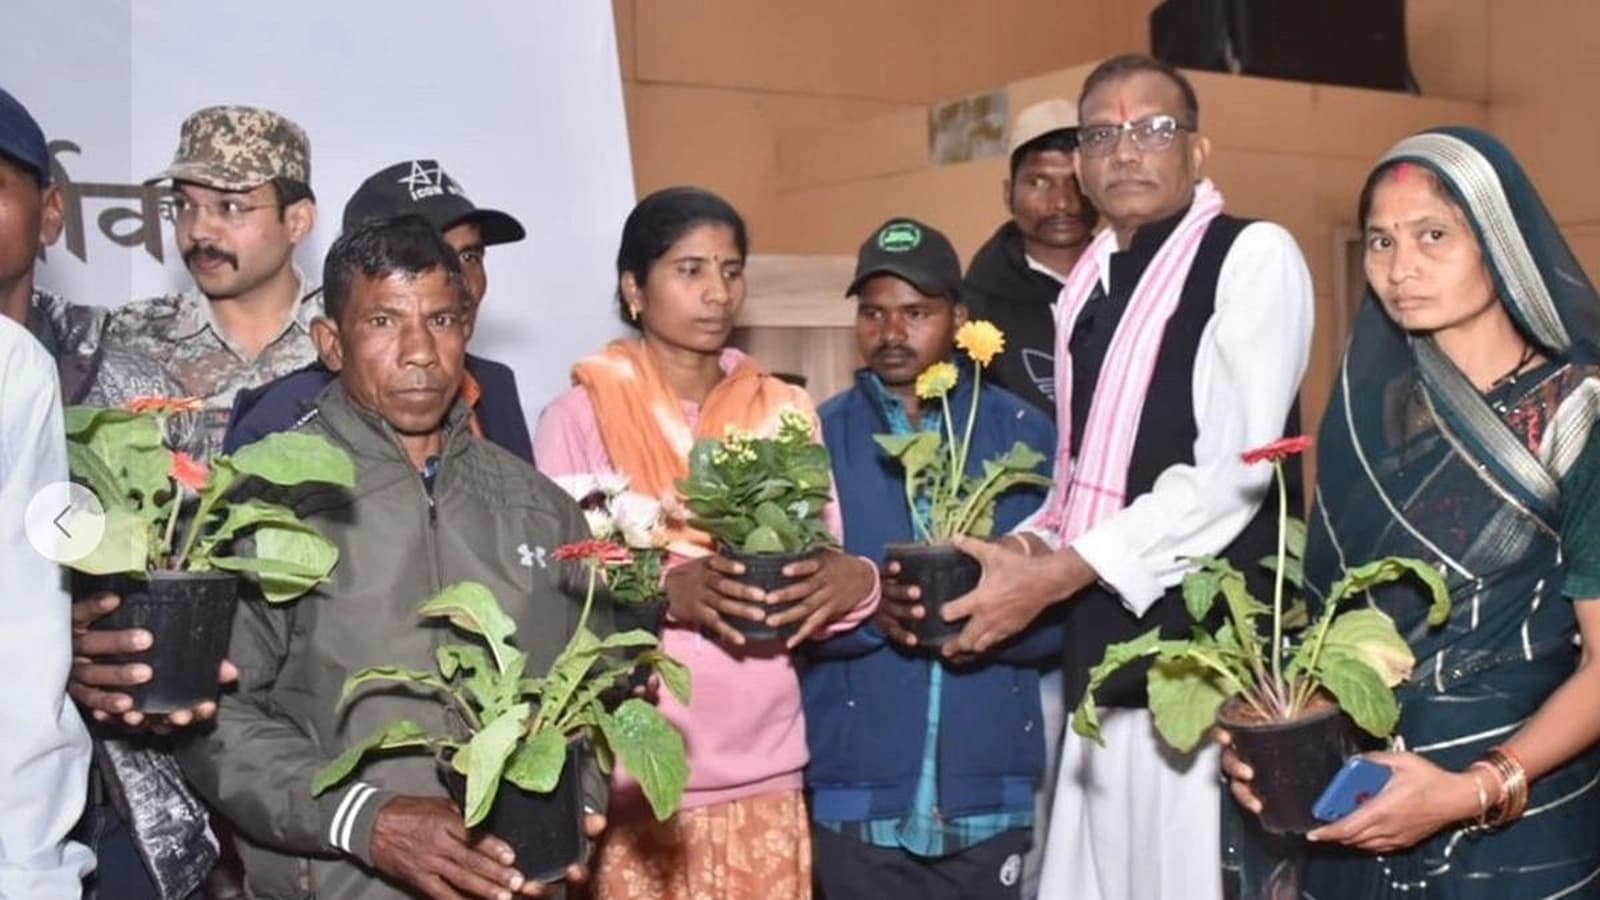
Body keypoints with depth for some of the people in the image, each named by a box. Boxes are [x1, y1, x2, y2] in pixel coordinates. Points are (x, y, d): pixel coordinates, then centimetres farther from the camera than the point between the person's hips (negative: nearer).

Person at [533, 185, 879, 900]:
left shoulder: (786, 412, 7)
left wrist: (853, 583, -15)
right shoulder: (578, 419, -3)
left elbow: (825, 573, 7)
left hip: (763, 772, 3)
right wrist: (666, 591, -24)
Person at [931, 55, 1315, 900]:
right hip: (1106, 650, 6)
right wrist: (1026, 550, -1)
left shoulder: (1253, 255, -5)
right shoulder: (1087, 286, 16)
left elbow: (1234, 474, -14)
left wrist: (1053, 576, -15)